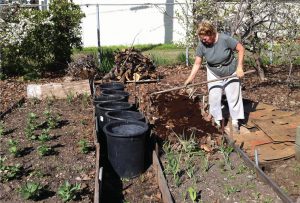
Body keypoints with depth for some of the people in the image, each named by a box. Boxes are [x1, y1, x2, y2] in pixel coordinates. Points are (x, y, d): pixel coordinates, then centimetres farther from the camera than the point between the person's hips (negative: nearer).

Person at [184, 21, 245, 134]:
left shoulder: (225, 39, -26)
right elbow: (197, 63, -16)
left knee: (234, 97, 3)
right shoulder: (201, 45, -18)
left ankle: (235, 122, 16)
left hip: (231, 73, -2)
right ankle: (217, 122, 12)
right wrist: (190, 78, -28)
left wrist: (239, 67, -22)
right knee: (214, 98, -1)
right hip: (214, 75, 2)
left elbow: (241, 49, -17)